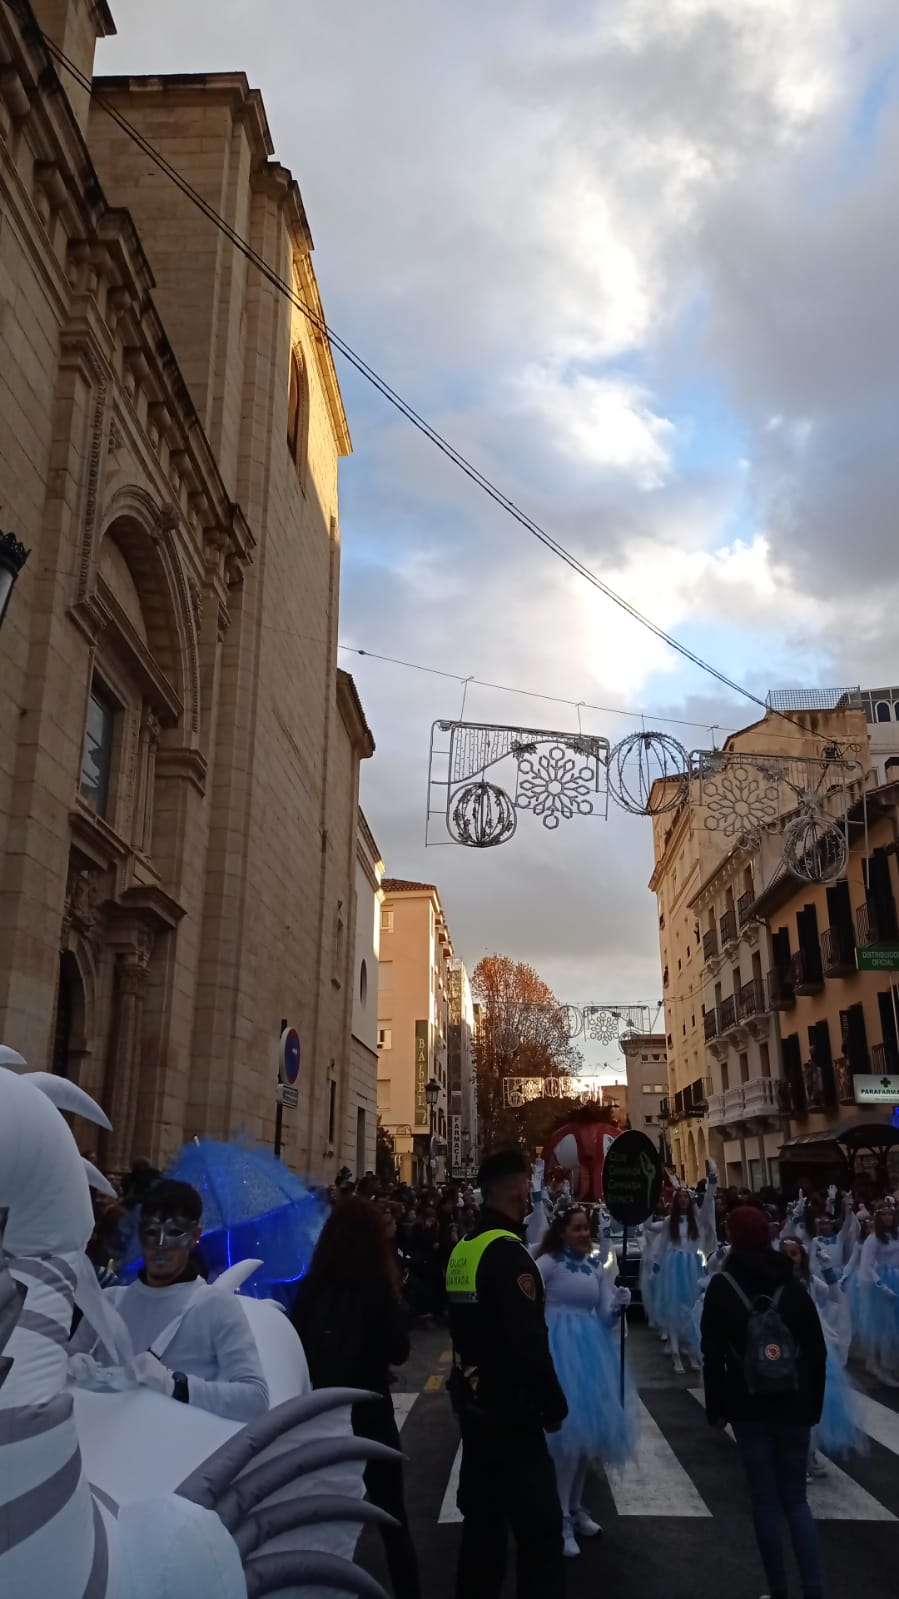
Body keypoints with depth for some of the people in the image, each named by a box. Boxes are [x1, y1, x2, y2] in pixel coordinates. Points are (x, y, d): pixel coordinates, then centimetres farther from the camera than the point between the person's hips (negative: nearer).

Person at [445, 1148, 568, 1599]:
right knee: (540, 1529, -2)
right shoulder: (507, 1251, -21)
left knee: (483, 1518, 19)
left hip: (473, 1405, 9)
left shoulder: (462, 1250, 6)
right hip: (508, 1412, -9)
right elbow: (529, 1343, -23)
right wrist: (554, 1406, -10)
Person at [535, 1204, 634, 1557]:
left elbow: (606, 1316, 2)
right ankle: (561, 1518, 8)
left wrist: (619, 1305, -16)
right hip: (558, 1349, -6)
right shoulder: (547, 1263, -11)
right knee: (566, 1429, -6)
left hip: (591, 1348, 6)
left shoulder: (597, 1267, 6)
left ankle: (575, 1507, 32)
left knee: (590, 1429, 14)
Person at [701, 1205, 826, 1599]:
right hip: (794, 1404, 2)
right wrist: (814, 1403, 11)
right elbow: (817, 1351, 3)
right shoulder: (792, 1284, 1)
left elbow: (713, 1354, -5)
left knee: (766, 1500, 9)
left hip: (748, 1406, -2)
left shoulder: (722, 1285, -4)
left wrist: (716, 1407, 3)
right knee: (795, 1498, 12)